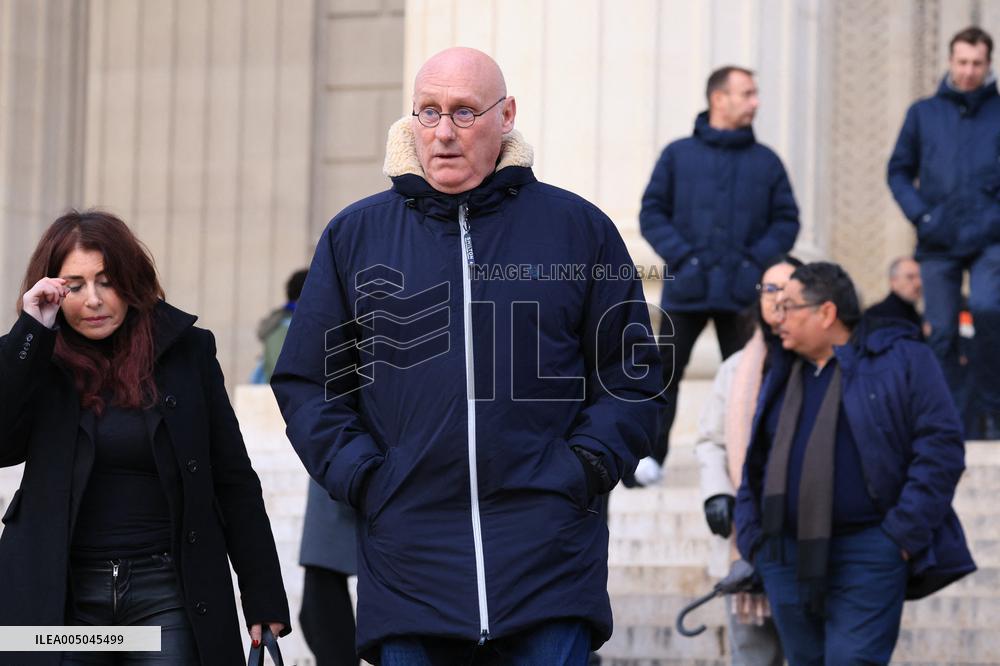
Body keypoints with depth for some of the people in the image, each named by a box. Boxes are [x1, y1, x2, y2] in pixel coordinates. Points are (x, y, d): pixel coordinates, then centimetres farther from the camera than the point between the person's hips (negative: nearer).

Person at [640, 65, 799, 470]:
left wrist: (756, 261, -7)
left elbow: (786, 220, 9)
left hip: (742, 293, 1)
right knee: (663, 373, -1)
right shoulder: (678, 155, 5)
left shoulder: (766, 161, 10)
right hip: (686, 289, -1)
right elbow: (652, 213, 3)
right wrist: (680, 256, -10)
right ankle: (649, 457, 5)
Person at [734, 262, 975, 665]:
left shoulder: (902, 359, -2)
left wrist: (905, 532, -13)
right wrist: (752, 536, 8)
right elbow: (755, 464, 21)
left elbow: (941, 448, -8)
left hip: (867, 555, -6)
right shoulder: (782, 377, 17)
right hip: (787, 554, 6)